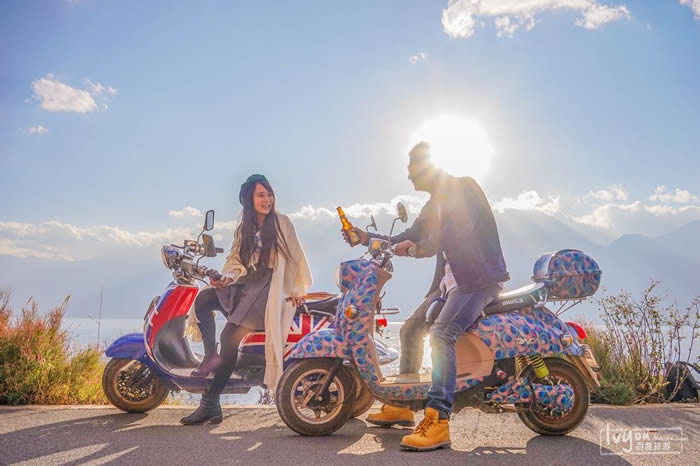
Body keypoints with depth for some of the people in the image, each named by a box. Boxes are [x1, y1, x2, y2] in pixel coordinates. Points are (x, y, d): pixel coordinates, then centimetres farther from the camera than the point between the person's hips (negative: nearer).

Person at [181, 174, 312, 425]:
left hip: (271, 286, -6)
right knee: (203, 300, -21)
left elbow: (297, 257, 2)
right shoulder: (243, 228, 17)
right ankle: (211, 356, -10)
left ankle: (210, 403, -16)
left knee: (230, 337, -21)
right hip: (246, 281, 6)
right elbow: (235, 258, 14)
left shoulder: (282, 222, 2)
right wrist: (226, 278, -6)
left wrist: (299, 289, -3)